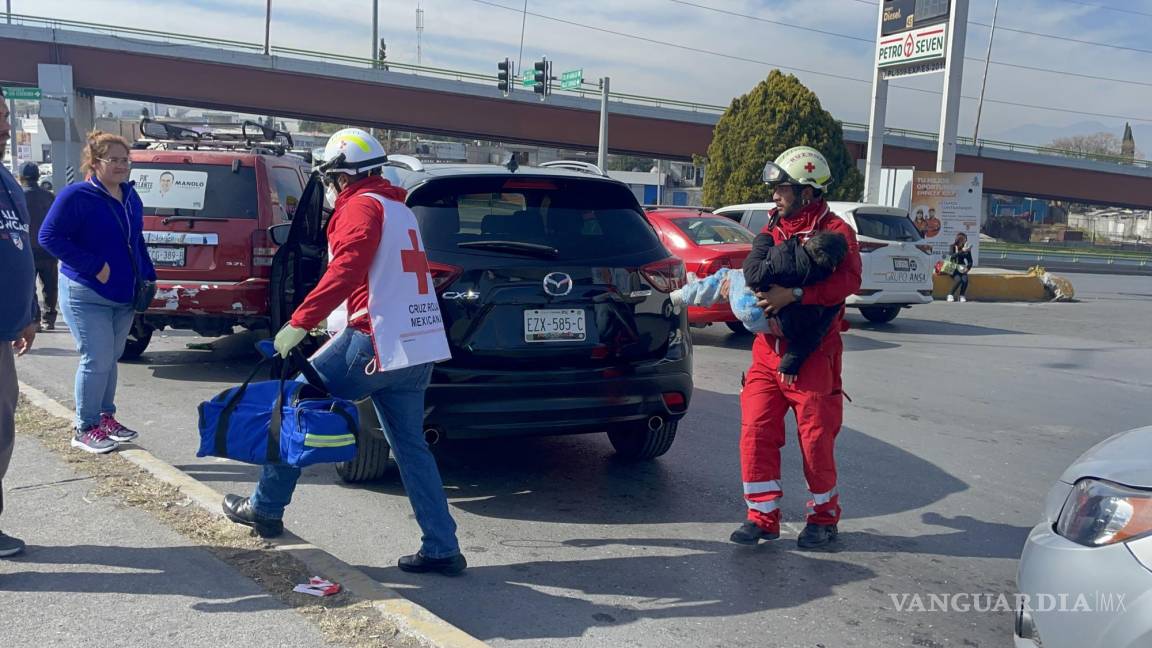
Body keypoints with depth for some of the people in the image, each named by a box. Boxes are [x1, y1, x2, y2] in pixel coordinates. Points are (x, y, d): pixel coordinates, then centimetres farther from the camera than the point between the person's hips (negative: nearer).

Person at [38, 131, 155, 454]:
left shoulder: (131, 197, 8)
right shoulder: (76, 196, -13)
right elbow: (49, 237, -17)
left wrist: (148, 276, 9)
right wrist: (95, 266, -21)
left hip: (124, 296, 7)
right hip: (86, 296, -7)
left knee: (110, 359, 15)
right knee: (96, 361, -6)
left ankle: (106, 417, 28)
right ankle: (85, 429, 6)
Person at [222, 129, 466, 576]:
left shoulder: (361, 207, -5)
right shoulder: (399, 210, 23)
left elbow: (347, 269, -22)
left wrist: (300, 322, -24)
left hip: (376, 341, -9)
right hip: (420, 347, 9)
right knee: (410, 447, 12)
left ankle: (266, 508, 19)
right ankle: (442, 549, 10)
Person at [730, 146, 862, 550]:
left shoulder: (835, 231, -6)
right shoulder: (773, 229, 15)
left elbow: (847, 281, -21)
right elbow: (755, 271, 22)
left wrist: (794, 294, -29)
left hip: (813, 355, -6)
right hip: (767, 349, 6)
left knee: (816, 440, 2)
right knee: (755, 432, 0)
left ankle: (825, 517, 21)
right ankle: (763, 516, 11)